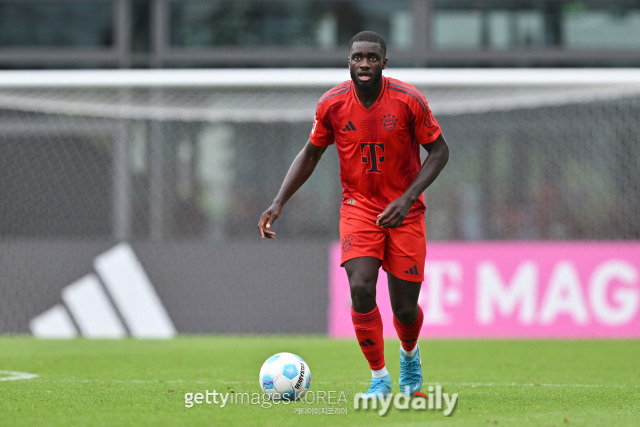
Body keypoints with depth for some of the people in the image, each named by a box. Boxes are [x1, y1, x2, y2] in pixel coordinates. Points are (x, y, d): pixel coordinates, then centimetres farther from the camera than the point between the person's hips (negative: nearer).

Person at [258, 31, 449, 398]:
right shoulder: (332, 104, -8)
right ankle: (379, 378, -4)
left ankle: (410, 355, 38)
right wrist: (279, 203, -2)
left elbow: (439, 151, -6)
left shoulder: (409, 100, -15)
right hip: (359, 207, 1)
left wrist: (407, 198, -19)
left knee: (405, 309, 1)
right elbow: (310, 155, 7)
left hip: (405, 211, -1)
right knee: (361, 289, -22)